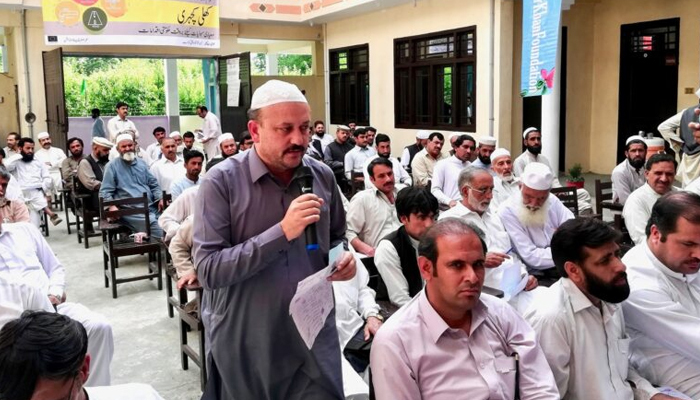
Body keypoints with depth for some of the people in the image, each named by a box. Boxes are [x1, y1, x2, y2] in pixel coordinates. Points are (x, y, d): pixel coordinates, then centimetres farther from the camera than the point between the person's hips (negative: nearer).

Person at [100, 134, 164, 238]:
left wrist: (160, 199, 2)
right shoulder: (112, 166, 7)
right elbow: (105, 191, 1)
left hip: (151, 207, 5)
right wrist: (111, 206, -19)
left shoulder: (142, 163, 22)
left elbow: (154, 184, 22)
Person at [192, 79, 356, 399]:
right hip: (244, 347, -3)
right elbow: (208, 270, -21)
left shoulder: (323, 177, 1)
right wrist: (282, 232, -28)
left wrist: (344, 257, -7)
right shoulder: (221, 182, -14)